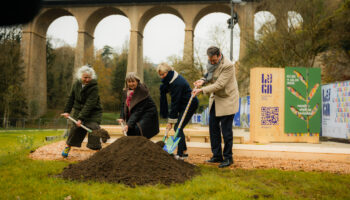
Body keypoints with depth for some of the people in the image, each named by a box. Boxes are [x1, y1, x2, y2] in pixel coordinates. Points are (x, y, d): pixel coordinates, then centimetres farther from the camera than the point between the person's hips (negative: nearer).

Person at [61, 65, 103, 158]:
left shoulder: (94, 87, -23)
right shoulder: (76, 84, -3)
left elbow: (89, 105, -27)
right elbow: (71, 98, 10)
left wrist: (81, 118, -29)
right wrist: (67, 111, 4)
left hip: (93, 113, -4)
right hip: (79, 110, 5)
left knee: (93, 129, -15)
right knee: (75, 128, 7)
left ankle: (98, 150, -6)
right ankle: (68, 147, 28)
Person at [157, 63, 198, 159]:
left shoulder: (177, 83, -26)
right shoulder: (172, 78, 3)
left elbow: (175, 102, -24)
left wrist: (171, 120, -19)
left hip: (190, 105, -10)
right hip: (183, 105, 10)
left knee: (178, 127, -13)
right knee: (178, 128, 9)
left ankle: (180, 154, -11)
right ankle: (184, 151, 17)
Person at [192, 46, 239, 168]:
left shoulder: (228, 66, -24)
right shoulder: (211, 63, 1)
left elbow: (219, 85, -26)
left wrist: (202, 90, -27)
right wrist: (203, 80, -8)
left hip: (227, 100, -8)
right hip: (215, 99, 8)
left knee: (226, 130, -3)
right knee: (213, 127, 10)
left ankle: (228, 158, 10)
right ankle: (217, 155, 21)